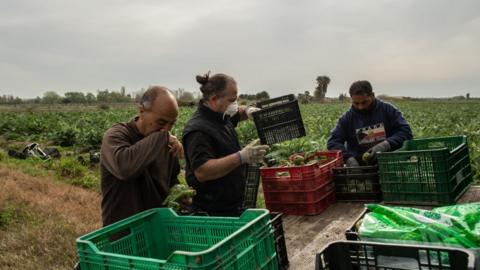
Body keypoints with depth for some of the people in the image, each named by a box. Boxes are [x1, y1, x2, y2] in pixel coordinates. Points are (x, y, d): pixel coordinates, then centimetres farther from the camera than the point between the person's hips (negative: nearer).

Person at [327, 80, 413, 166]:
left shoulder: (388, 110, 3)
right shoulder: (347, 118, 2)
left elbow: (406, 131, -3)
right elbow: (333, 142, -4)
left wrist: (385, 145, -20)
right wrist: (348, 158, -22)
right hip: (359, 168, 0)